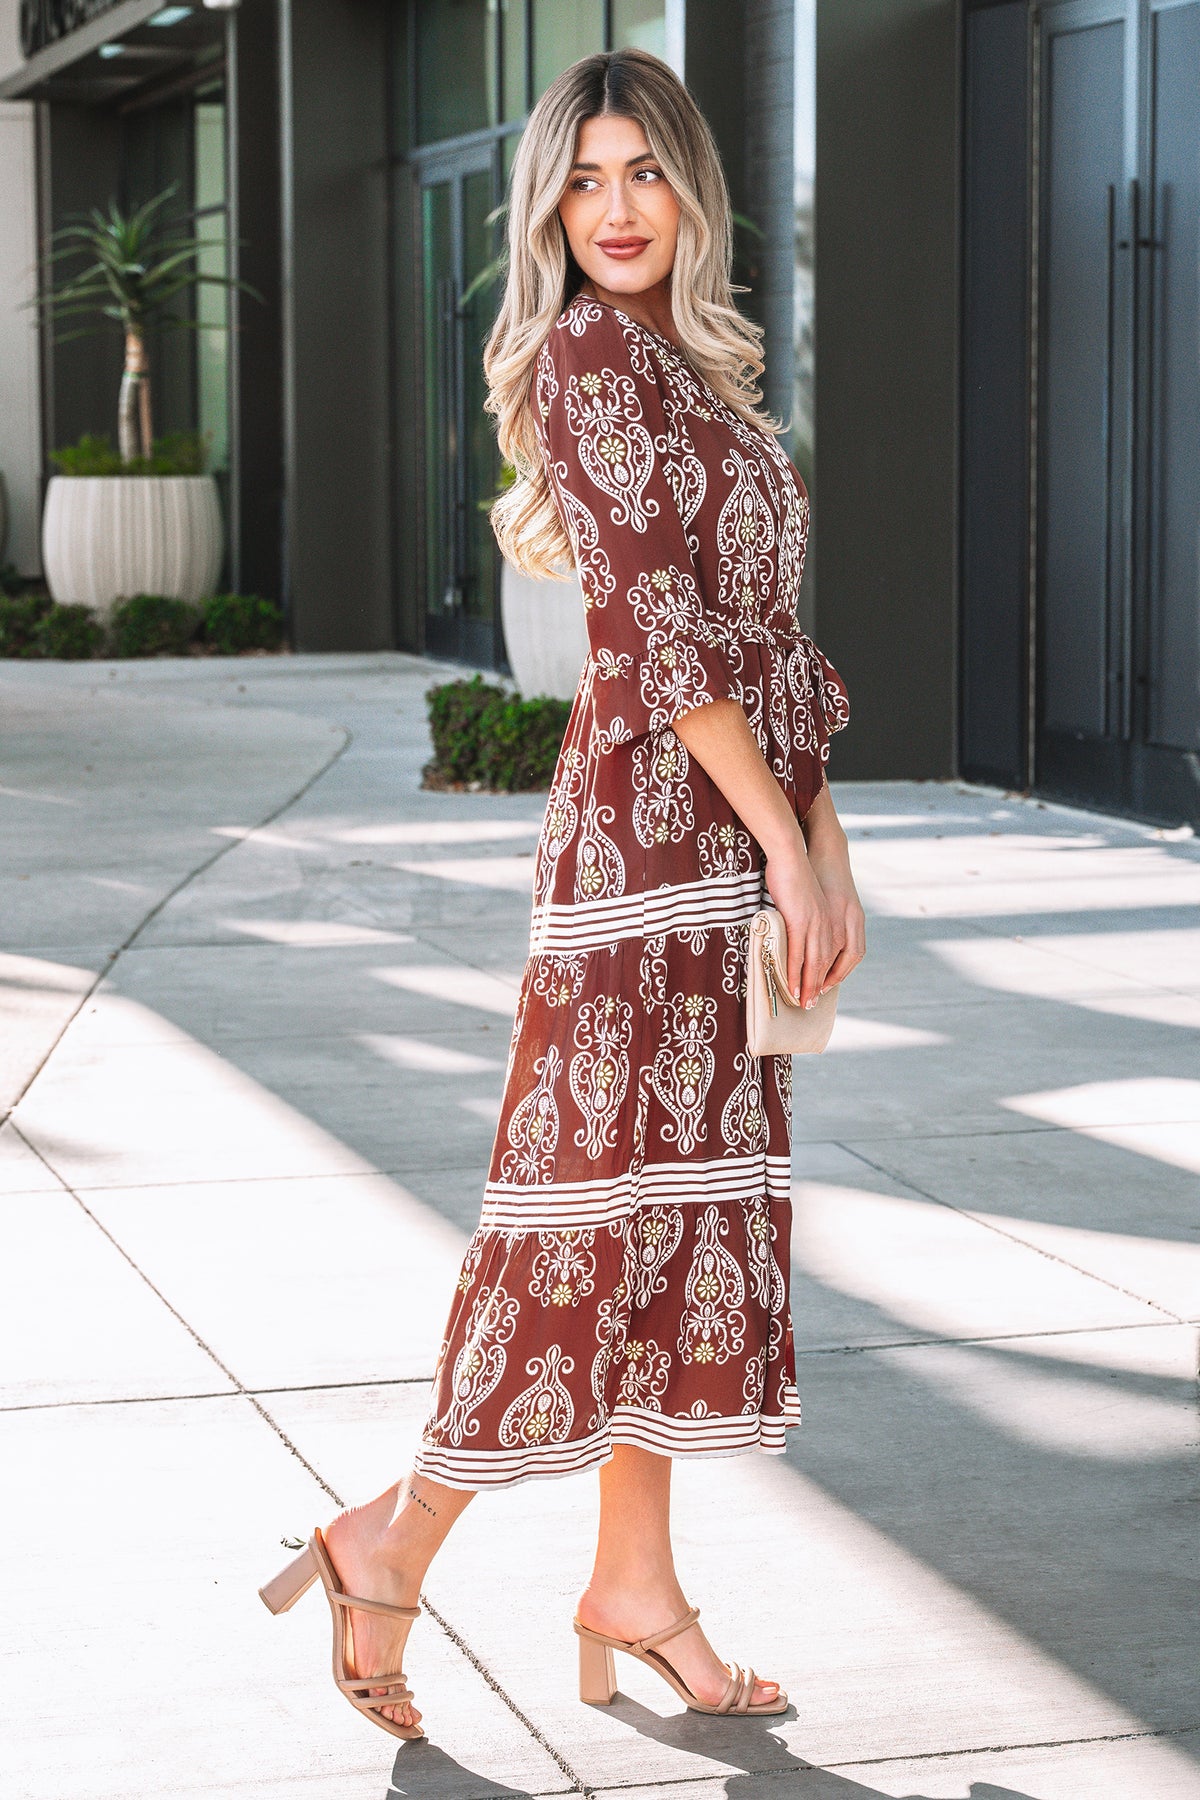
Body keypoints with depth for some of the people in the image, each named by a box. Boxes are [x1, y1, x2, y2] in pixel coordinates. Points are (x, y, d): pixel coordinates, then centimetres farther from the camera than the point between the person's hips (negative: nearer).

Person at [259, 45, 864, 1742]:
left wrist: (827, 841, 13)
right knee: (599, 1189, -5)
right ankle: (398, 1539, 7)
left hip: (734, 838, 9)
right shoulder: (591, 351, -10)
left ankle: (635, 1584, 16)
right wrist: (780, 837, -16)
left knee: (693, 1195, 9)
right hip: (653, 826, -9)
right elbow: (657, 621, -16)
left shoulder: (696, 369, 17)